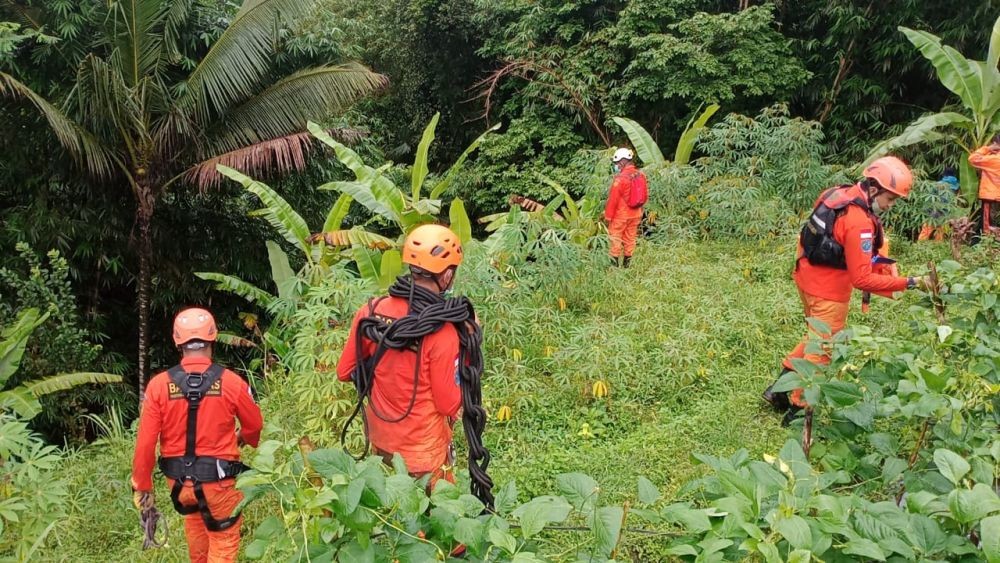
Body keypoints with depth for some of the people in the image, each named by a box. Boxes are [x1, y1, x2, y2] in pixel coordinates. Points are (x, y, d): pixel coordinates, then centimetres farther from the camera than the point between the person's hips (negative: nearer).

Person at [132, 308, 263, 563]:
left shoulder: (158, 384, -11)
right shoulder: (231, 382, -13)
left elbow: (145, 442, -9)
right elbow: (254, 425, 2)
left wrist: (142, 486, 3)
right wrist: (241, 438, 26)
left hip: (179, 481, 3)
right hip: (217, 481, -3)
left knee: (194, 516, 33)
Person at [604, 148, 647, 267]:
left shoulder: (621, 178, -21)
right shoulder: (641, 175, -1)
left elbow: (613, 199, -17)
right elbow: (643, 196, 7)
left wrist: (608, 215, -8)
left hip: (621, 215, -6)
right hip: (635, 214, 6)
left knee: (616, 238, 4)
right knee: (630, 238, 14)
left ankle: (614, 263, 7)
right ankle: (626, 263, 21)